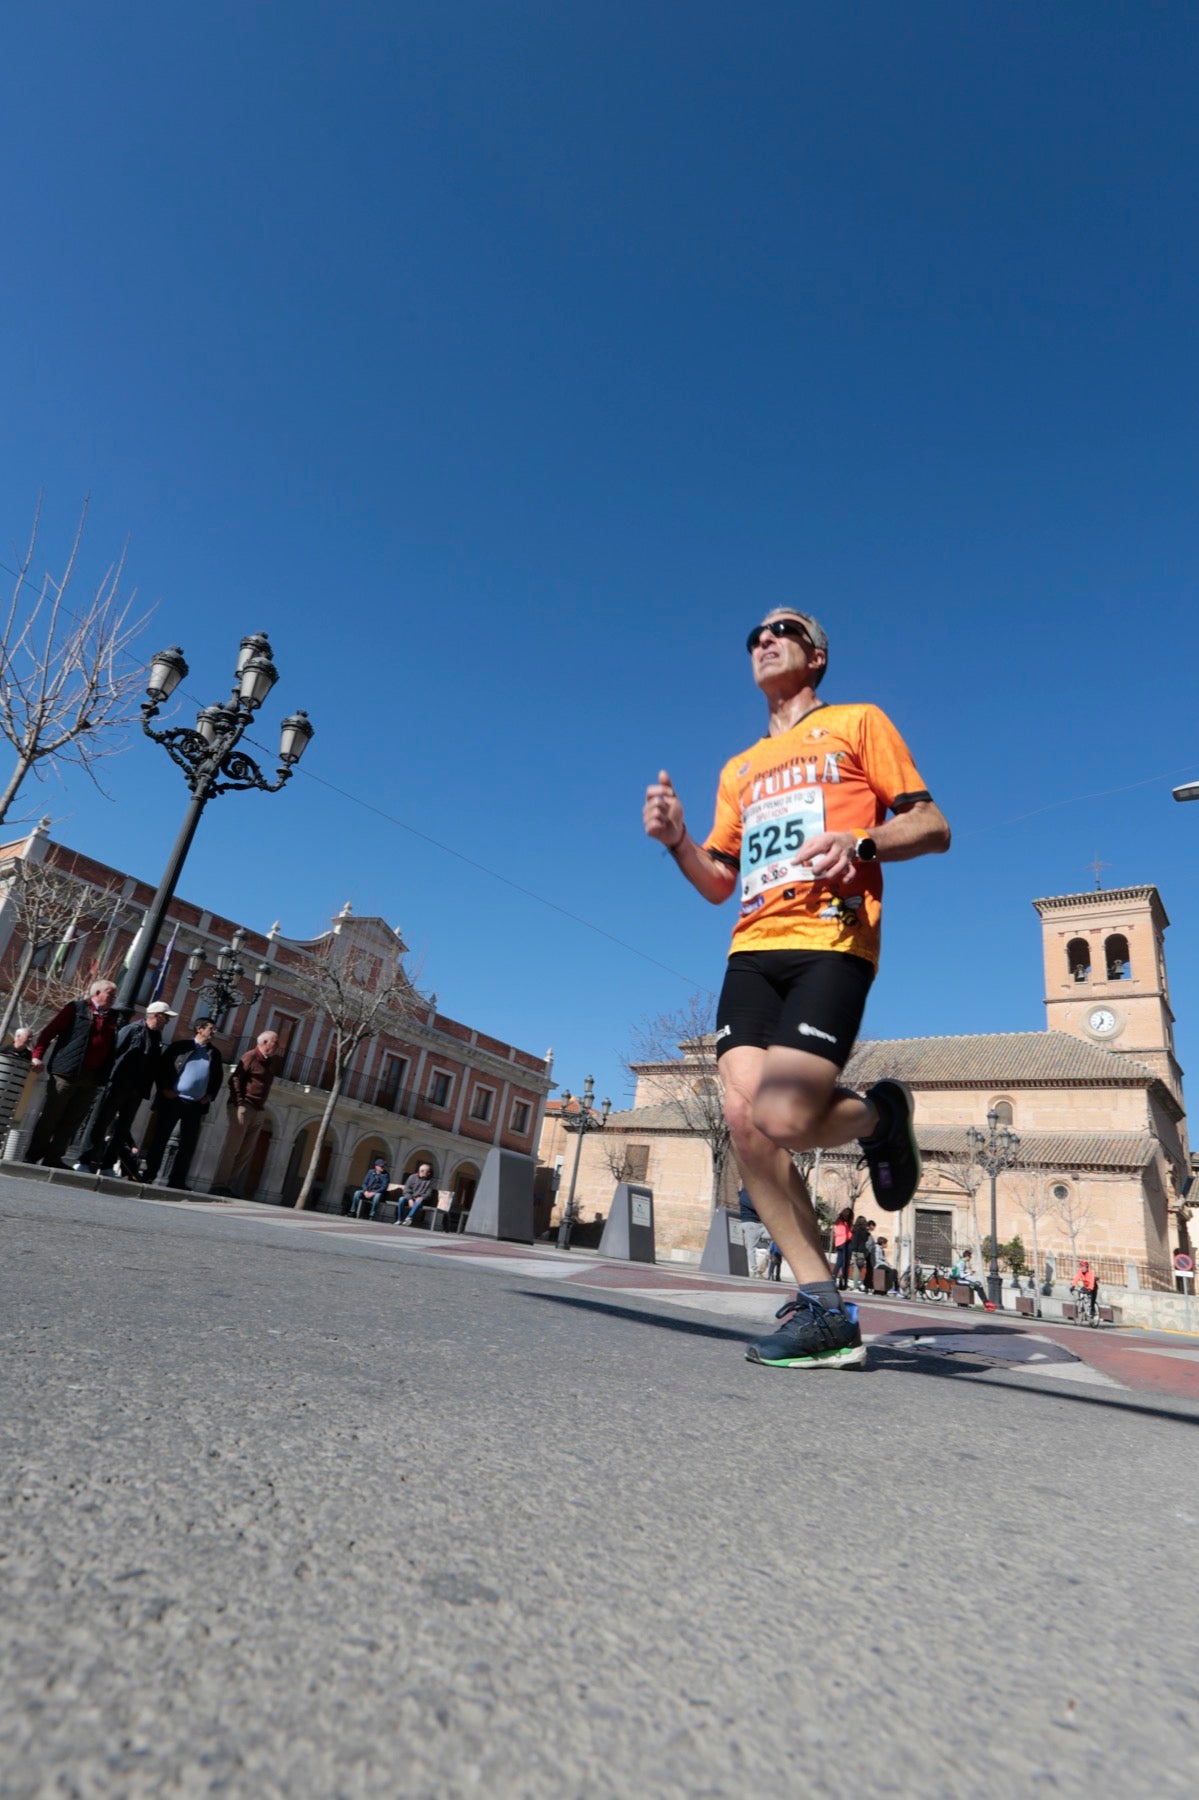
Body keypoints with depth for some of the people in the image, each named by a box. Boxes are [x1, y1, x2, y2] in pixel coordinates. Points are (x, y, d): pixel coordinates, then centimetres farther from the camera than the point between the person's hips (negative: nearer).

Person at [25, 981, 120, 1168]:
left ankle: (53, 1157, 12)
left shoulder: (114, 1018, 15)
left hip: (92, 1077, 4)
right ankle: (33, 1155, 14)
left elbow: (116, 1048, 11)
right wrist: (38, 1054, -12)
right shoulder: (76, 1008, 5)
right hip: (66, 1071, -4)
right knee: (50, 1117, 3)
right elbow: (50, 1030, -1)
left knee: (73, 1121, 5)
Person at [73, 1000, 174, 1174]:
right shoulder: (132, 1030, -7)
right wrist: (109, 1078, -17)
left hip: (136, 1090, 6)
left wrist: (145, 1089, 8)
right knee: (101, 1123, 1)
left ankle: (107, 1163, 17)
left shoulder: (157, 1037, 12)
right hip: (118, 1085, -6)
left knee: (122, 1127, 10)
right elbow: (114, 1052, -12)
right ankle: (85, 1161, 8)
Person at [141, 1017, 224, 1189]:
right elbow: (162, 1065, -1)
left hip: (196, 1105, 3)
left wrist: (211, 1095, 4)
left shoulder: (214, 1053, 12)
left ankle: (177, 1180, 8)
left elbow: (218, 1076, 16)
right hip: (172, 1100, -3)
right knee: (160, 1138, 4)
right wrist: (164, 1088, -8)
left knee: (189, 1143, 2)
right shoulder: (181, 1045, 1)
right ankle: (149, 1174, 14)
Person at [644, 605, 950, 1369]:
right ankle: (824, 1307, 2)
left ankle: (880, 1115, 13)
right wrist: (678, 840, 3)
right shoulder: (739, 770, 27)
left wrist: (860, 841, -14)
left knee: (779, 1119, -21)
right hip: (753, 949, 6)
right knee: (743, 1117, -11)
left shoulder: (858, 723, 14)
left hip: (830, 940, -5)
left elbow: (935, 827, 6)